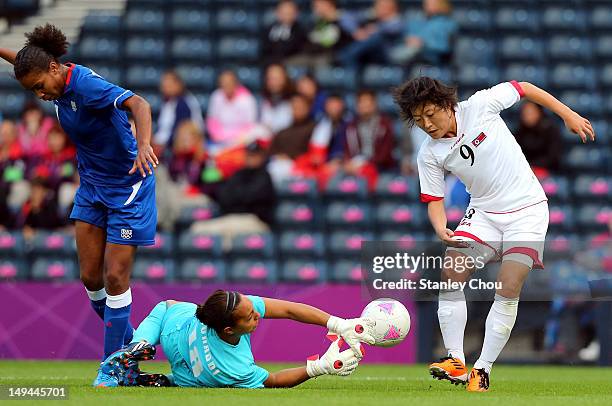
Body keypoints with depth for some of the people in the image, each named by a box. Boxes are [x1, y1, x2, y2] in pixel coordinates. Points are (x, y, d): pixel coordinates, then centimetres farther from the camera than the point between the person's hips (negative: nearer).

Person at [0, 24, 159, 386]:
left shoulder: (87, 85, -27)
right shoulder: (60, 86, -3)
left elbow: (139, 104, -43)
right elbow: (29, 64, 23)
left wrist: (144, 145, -59)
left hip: (128, 186, -8)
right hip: (92, 186, 8)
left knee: (115, 277, -7)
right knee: (90, 275, 3)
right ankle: (126, 340, 21)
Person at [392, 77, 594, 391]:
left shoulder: (480, 106, -15)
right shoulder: (429, 155, -6)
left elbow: (523, 89, -1)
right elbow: (434, 200, 0)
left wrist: (568, 115, 0)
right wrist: (441, 229, -21)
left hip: (527, 209, -3)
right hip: (484, 212, 3)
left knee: (508, 288, -14)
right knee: (450, 275, -14)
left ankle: (483, 370, -8)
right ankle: (456, 361, -8)